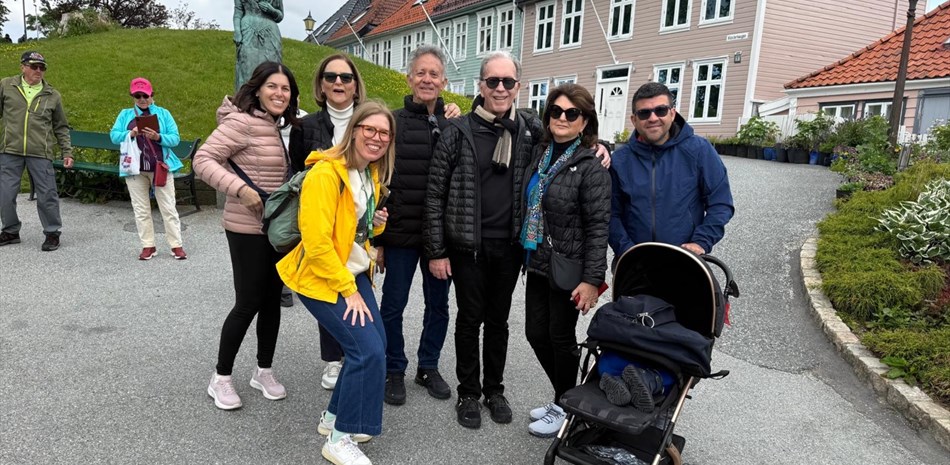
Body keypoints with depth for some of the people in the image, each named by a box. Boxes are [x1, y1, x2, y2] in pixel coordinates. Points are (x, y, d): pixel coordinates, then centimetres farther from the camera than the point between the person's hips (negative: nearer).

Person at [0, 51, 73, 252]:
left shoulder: (53, 96, 9)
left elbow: (61, 128, 14)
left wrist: (67, 152, 8)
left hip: (40, 154, -1)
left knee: (47, 195, -1)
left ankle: (52, 233, 13)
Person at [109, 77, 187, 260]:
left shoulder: (163, 113, 6)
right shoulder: (125, 115, 12)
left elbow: (175, 138, -2)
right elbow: (114, 135, 1)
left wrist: (158, 137, -20)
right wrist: (130, 134, -16)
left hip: (160, 167, -2)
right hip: (135, 169, 2)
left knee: (168, 208, 0)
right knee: (141, 209, 7)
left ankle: (176, 245, 5)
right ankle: (148, 245, 16)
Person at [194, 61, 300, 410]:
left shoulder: (275, 127, 11)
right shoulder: (242, 122, -14)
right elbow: (203, 160, -20)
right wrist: (240, 189, -28)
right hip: (247, 229, -8)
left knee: (272, 299, 12)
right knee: (248, 303, -2)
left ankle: (264, 371, 27)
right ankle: (221, 379, 16)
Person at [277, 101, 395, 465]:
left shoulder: (372, 173, 7)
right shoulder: (326, 173, -21)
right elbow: (316, 241, -25)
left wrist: (377, 224, -3)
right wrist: (348, 290, -19)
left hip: (355, 272, 9)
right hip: (321, 278, -9)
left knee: (375, 345, 8)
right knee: (368, 350, -14)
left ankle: (334, 416, 29)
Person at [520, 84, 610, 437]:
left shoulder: (591, 166, -13)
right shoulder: (540, 153, 6)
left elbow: (598, 226, -16)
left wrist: (592, 279, -19)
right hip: (537, 263, 7)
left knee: (560, 338, 8)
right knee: (536, 333, 13)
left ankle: (564, 408, 30)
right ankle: (564, 397, 35)